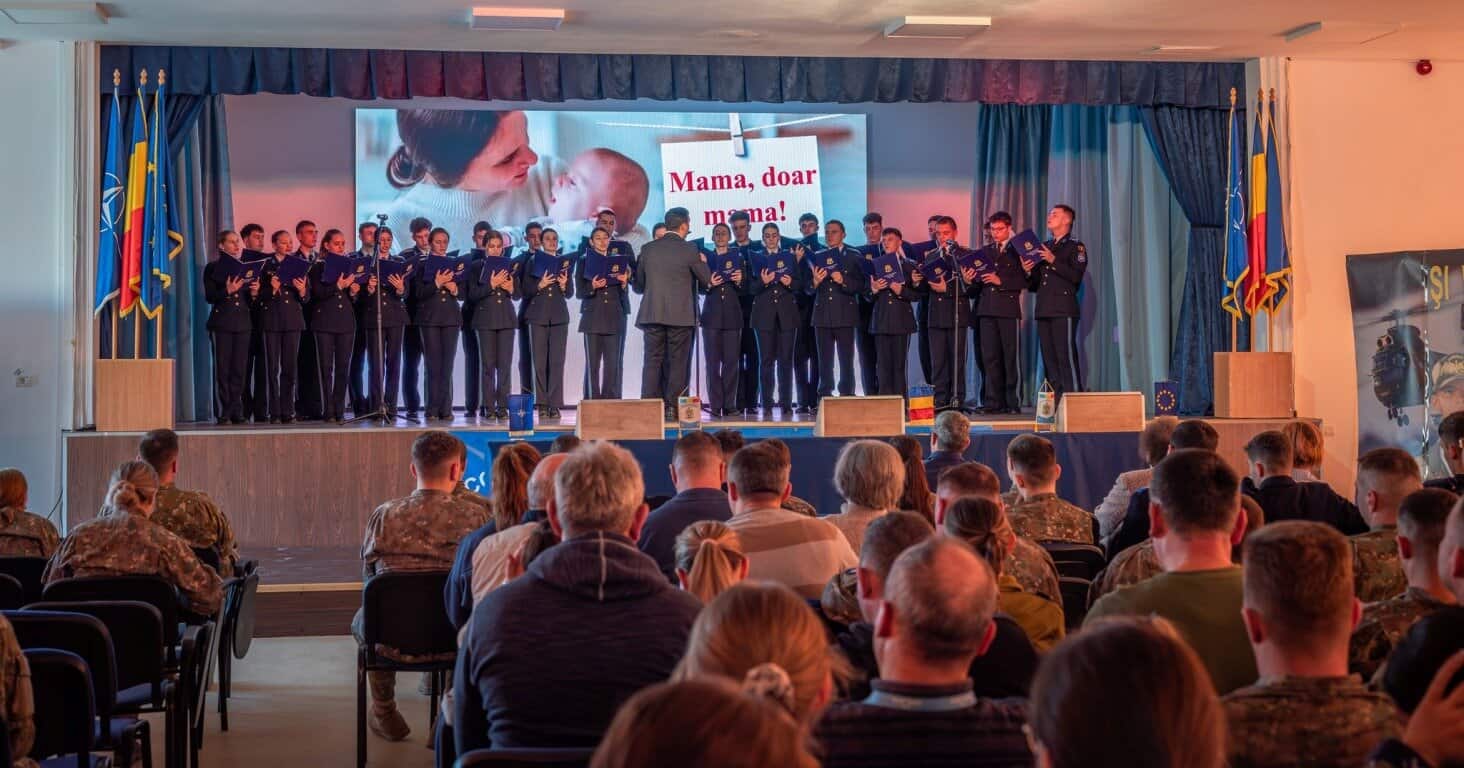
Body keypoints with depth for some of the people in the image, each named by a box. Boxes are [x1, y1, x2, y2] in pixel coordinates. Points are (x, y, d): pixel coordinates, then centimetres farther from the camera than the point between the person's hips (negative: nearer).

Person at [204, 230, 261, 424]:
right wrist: (228, 291, -21)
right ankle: (223, 413, -1)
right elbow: (209, 297, -7)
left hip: (243, 324, 4)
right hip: (221, 323, -4)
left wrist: (254, 293, -4)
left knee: (239, 370, 3)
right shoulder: (213, 268, 2)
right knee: (222, 369, -4)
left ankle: (237, 412, 7)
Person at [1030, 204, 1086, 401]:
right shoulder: (1044, 246, 22)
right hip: (1044, 309, 7)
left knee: (1066, 356, -12)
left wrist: (1054, 261, -15)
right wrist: (1029, 272, 1)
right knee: (1049, 358, 3)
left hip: (1064, 309, -6)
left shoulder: (1075, 246, 3)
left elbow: (1076, 276, -12)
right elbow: (1034, 285, 22)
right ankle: (1055, 401, 6)